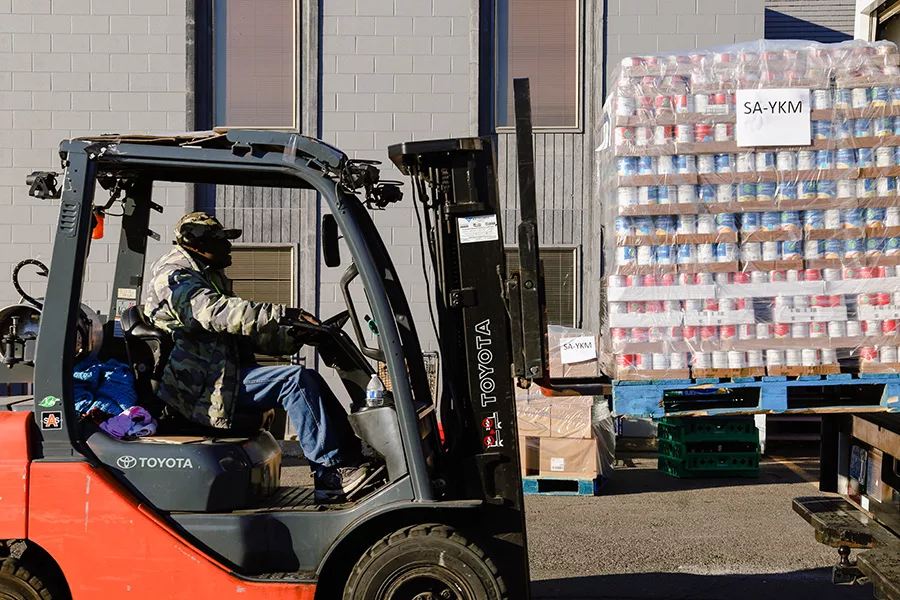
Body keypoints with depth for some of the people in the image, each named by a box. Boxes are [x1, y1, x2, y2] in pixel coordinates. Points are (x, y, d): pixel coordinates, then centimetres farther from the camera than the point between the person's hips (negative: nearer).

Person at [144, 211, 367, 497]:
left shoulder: (211, 277, 25)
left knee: (310, 381, 0)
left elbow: (247, 333, 20)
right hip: (202, 386, -10)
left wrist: (296, 337, 3)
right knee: (294, 380, -23)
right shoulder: (174, 275, -7)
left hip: (223, 372, 10)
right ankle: (330, 472, -22)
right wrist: (282, 314, -34)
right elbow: (215, 313, -26)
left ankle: (355, 455, -5)